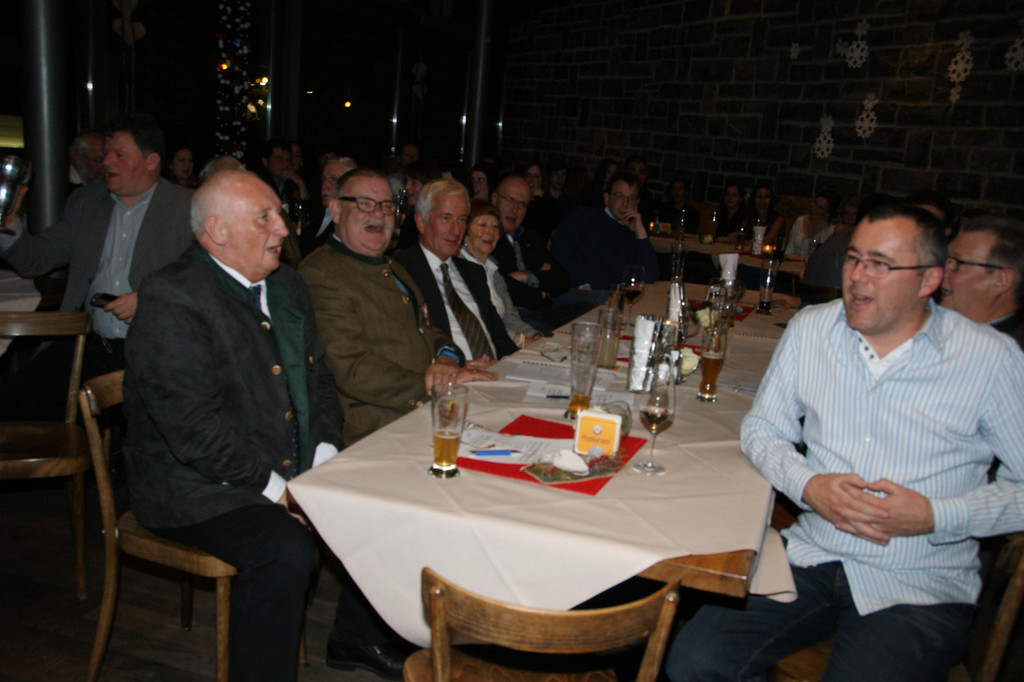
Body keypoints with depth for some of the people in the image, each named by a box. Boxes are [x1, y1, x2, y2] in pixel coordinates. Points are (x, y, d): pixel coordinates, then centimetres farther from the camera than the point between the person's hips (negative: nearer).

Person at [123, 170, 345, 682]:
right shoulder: (169, 299, -14)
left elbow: (318, 380, 14)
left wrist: (324, 460, -1)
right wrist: (275, 487, -19)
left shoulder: (286, 285, 11)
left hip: (295, 473, 8)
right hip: (199, 487, -7)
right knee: (287, 552, -30)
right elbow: (194, 428, -21)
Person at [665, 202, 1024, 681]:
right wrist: (807, 485, -8)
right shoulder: (811, 328, 4)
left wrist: (934, 516, -13)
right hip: (811, 557, 3)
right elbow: (762, 429, 11)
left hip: (921, 588, -2)